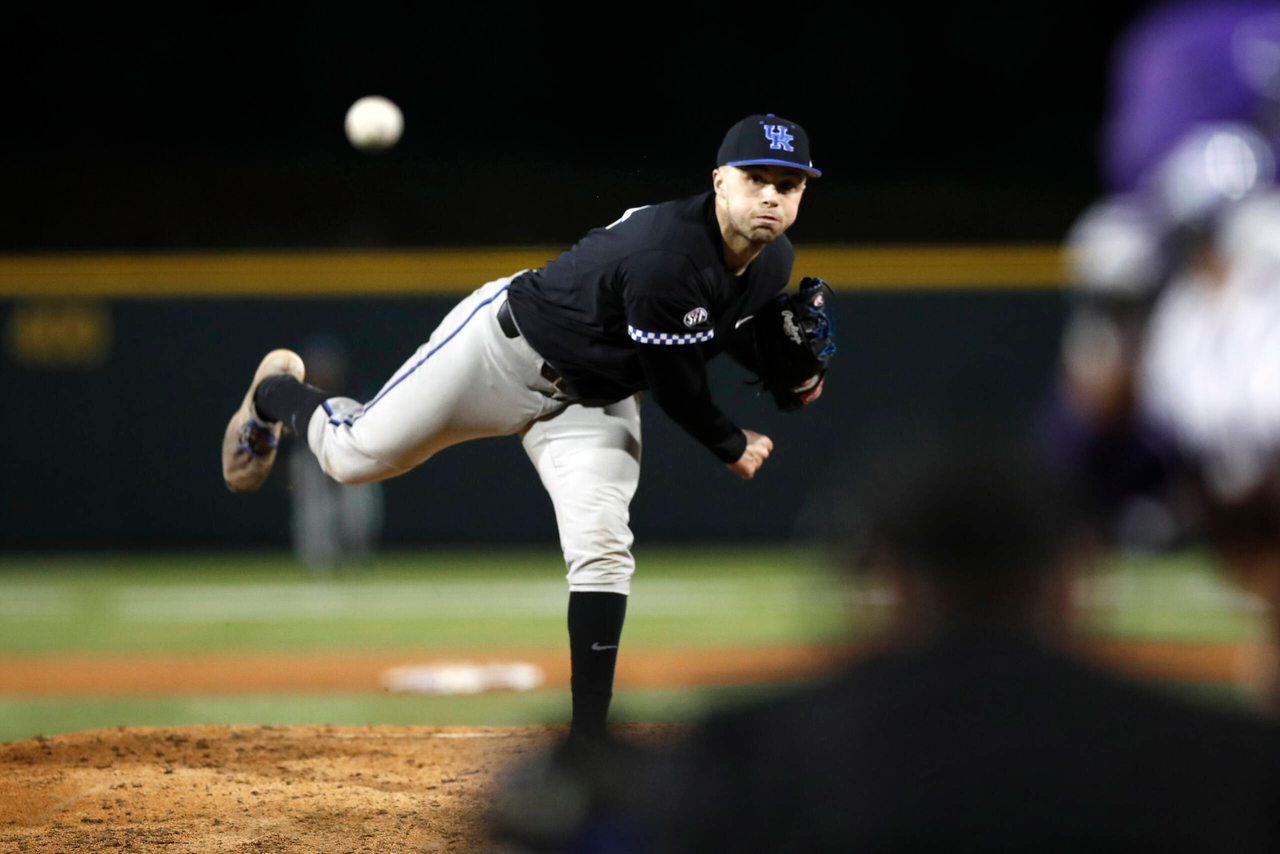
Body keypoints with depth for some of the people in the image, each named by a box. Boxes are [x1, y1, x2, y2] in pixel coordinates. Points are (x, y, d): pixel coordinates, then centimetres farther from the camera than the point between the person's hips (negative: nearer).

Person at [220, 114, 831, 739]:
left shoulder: (773, 262, -11)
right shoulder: (667, 260, -37)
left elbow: (747, 338, 11)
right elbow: (675, 388, -26)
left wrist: (796, 377, -10)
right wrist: (732, 447, -9)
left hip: (594, 405, 6)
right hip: (507, 349, -6)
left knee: (601, 547, -16)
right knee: (354, 456, 3)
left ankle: (589, 740, -9)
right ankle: (278, 394, 40)